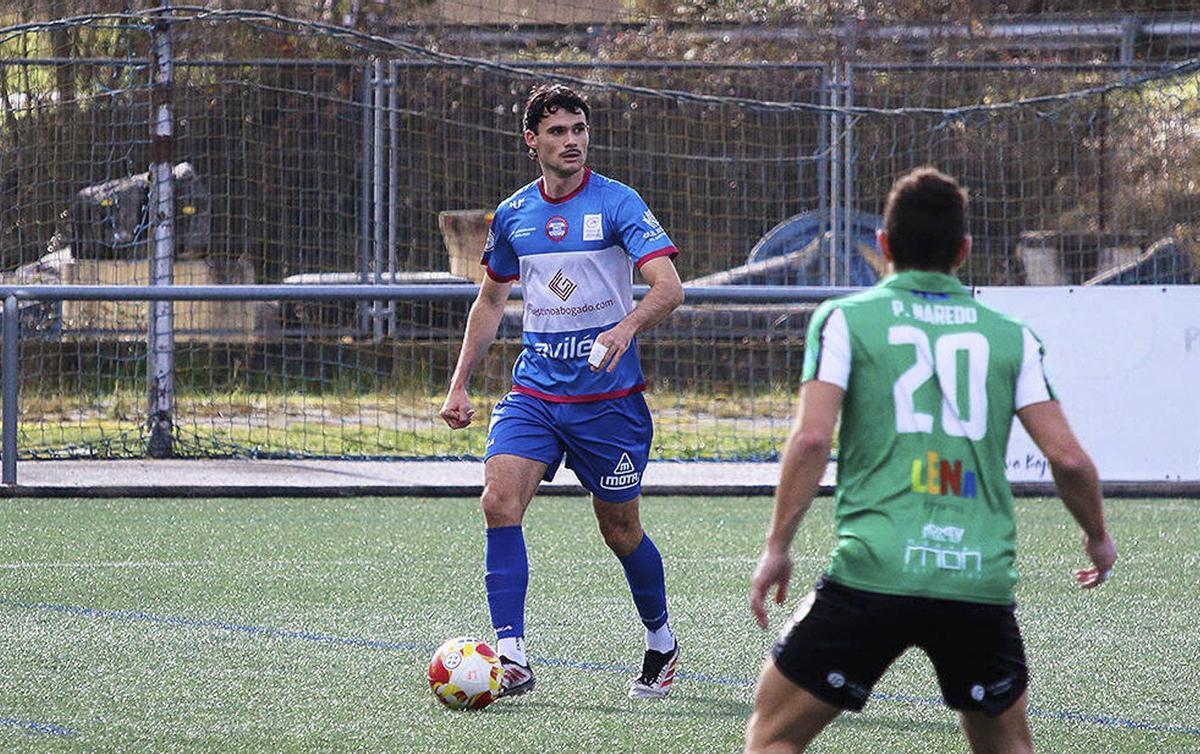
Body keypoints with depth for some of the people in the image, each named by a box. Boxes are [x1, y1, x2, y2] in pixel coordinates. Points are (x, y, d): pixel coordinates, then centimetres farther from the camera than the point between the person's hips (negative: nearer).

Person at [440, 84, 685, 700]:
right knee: (500, 500, -18)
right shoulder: (513, 215, 7)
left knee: (620, 530, 6)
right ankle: (511, 658, -19)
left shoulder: (618, 203, -8)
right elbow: (491, 300, 22)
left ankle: (661, 642, 33)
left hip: (607, 394, -3)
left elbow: (669, 286, -18)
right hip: (534, 388, 3)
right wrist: (460, 384, 18)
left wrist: (628, 327, -38)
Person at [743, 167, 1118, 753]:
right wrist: (1098, 539, 24)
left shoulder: (844, 320, 6)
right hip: (982, 580, 3)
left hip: (874, 572, -2)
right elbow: (1067, 457, 6)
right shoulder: (1011, 336, 12)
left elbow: (812, 438, -7)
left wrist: (776, 546, 0)